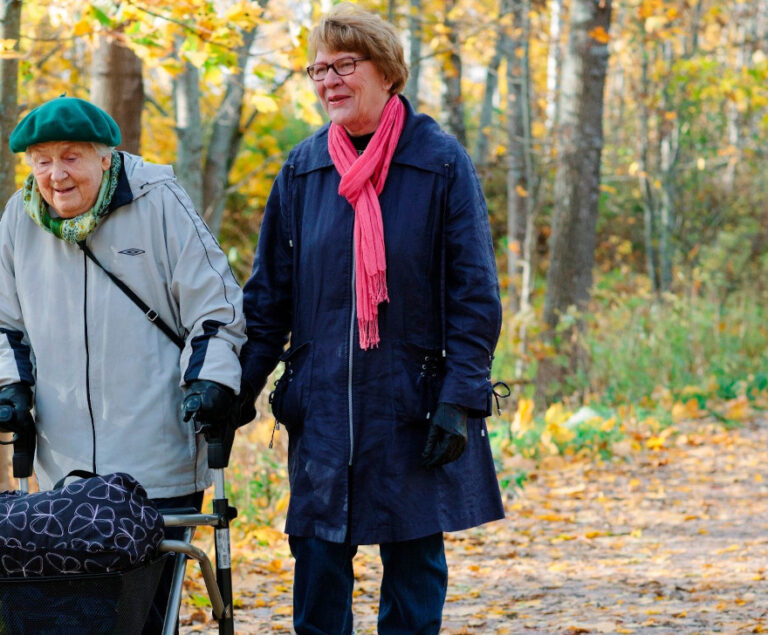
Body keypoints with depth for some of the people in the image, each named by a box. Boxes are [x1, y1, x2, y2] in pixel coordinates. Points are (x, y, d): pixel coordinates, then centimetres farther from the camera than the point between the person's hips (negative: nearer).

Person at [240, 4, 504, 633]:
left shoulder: (441, 163, -4)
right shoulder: (302, 169, 6)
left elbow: (475, 292, -4)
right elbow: (269, 292, 11)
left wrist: (460, 398, -11)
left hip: (415, 408, -2)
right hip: (322, 407, 3)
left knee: (414, 567, 5)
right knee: (317, 568, 2)